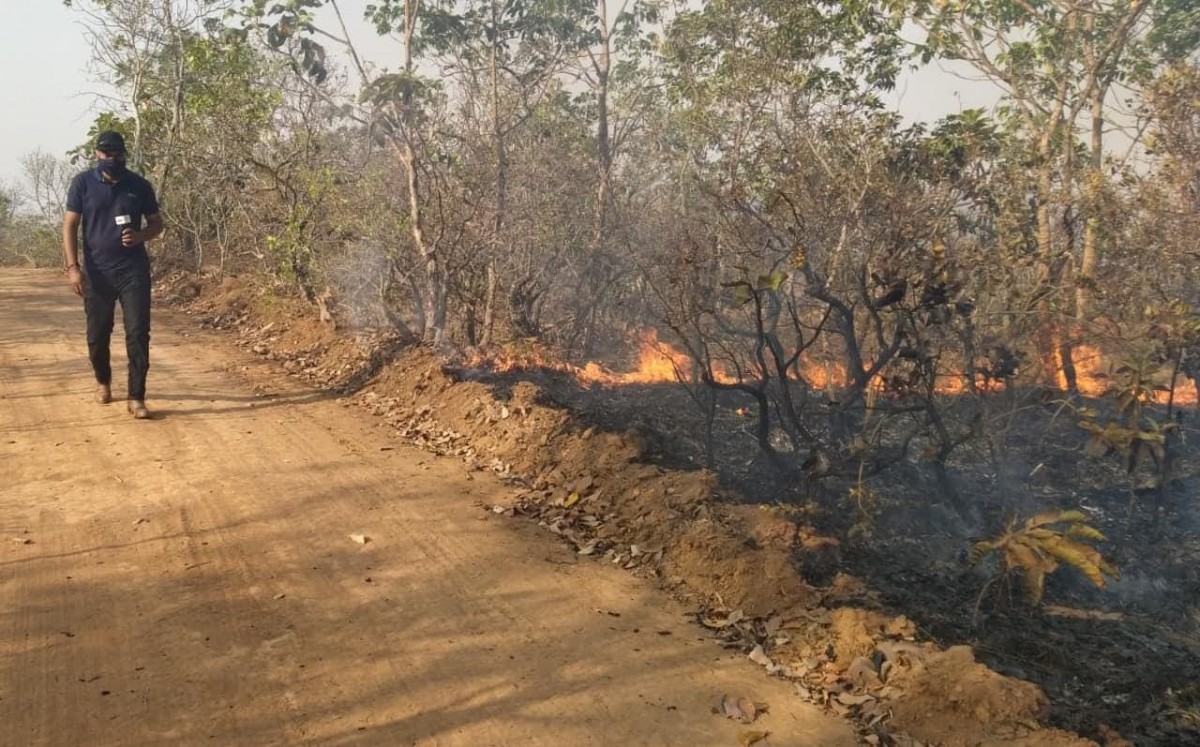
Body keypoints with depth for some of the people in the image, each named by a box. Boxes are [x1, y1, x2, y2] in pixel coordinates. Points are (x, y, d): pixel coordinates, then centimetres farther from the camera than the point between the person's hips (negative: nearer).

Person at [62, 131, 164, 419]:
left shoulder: (139, 185, 2)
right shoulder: (82, 183, 0)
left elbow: (156, 223, 10)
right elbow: (70, 226, 0)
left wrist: (139, 236, -13)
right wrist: (73, 266, -9)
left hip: (134, 270, 0)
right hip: (97, 272, 0)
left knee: (138, 333, -7)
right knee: (97, 335, 9)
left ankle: (136, 397, -3)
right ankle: (103, 381, 36)